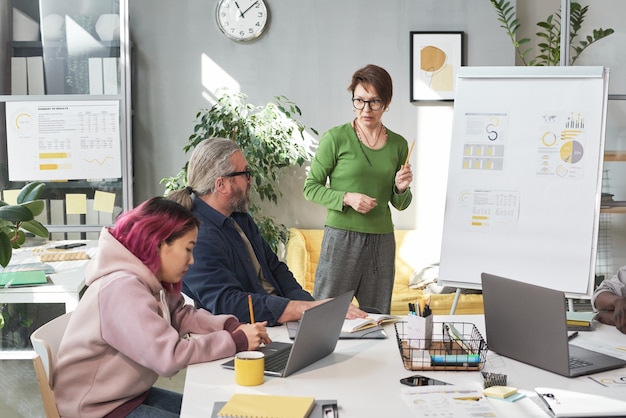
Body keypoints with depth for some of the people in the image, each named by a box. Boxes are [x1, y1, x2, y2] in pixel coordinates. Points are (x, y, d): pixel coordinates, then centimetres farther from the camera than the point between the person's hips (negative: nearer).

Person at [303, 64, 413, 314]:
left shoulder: (398, 145, 7)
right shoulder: (336, 138, -5)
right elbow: (310, 188, -2)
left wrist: (401, 189, -6)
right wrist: (347, 198, -16)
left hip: (382, 241, 4)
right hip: (341, 237, -4)